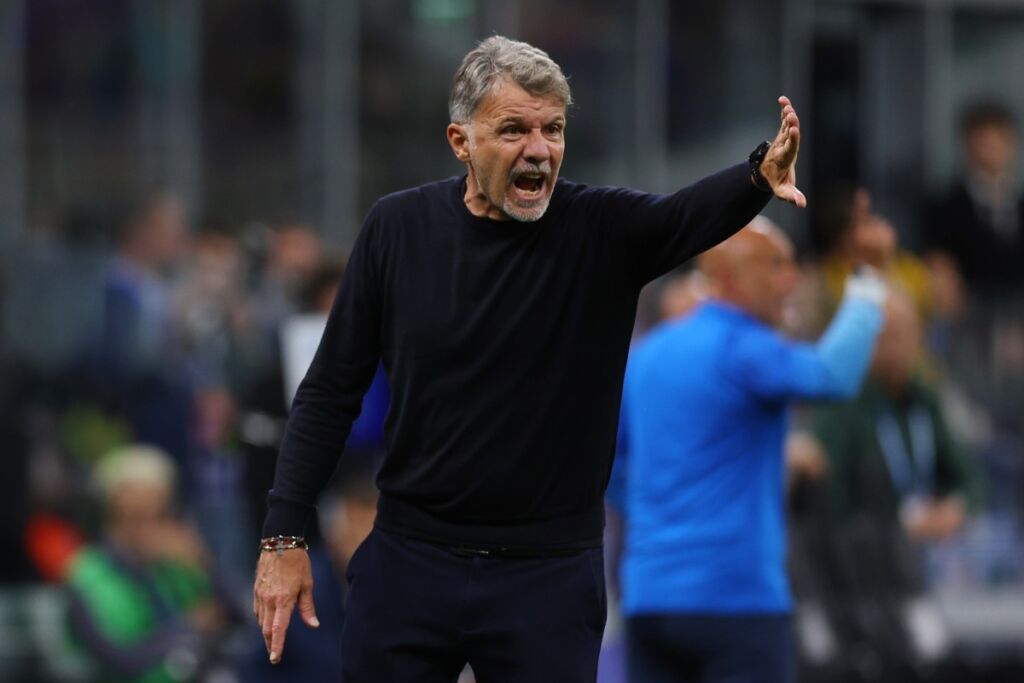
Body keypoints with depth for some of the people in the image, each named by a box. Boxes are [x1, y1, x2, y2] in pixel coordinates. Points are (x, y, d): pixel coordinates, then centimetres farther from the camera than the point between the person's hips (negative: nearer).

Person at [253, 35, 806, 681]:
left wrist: (763, 173, -50)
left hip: (551, 574, -1)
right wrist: (284, 536, -1)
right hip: (408, 558, 1)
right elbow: (332, 390, 3)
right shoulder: (399, 227, -2)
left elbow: (698, 211, -27)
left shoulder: (603, 228, -6)